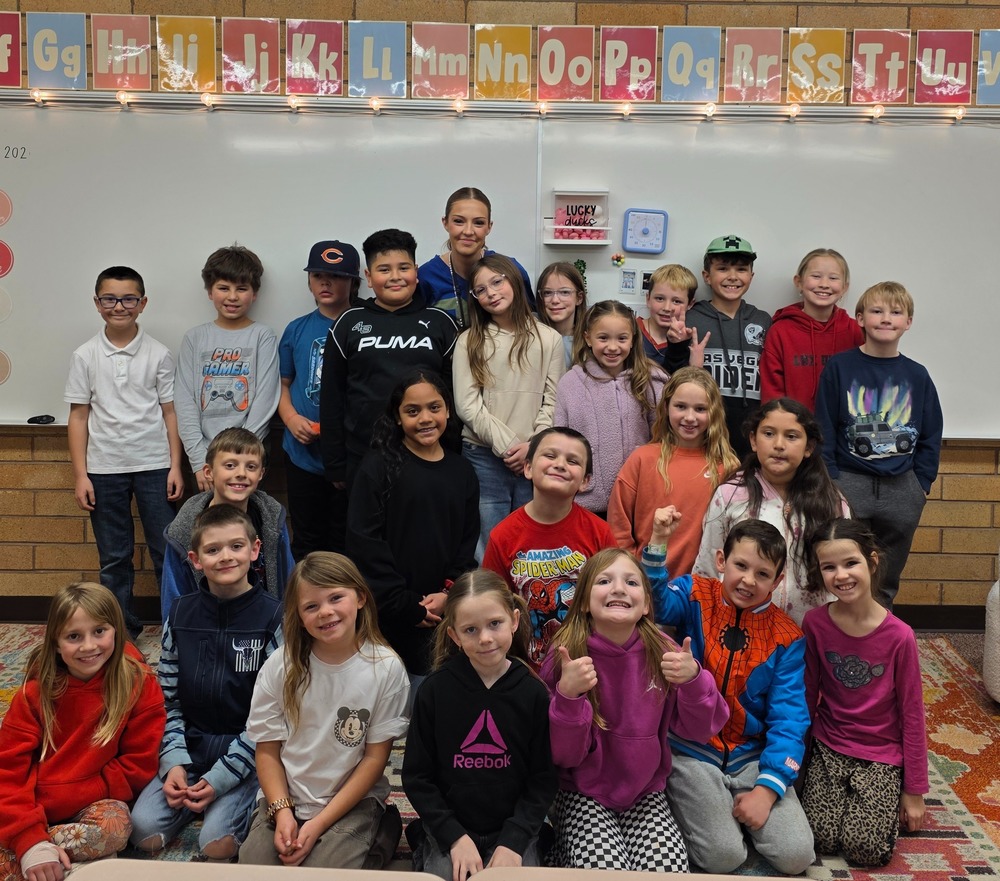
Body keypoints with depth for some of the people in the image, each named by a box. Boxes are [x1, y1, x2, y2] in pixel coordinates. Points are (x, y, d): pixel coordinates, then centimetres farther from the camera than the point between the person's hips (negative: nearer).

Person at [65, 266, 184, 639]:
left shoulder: (159, 354, 0)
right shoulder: (85, 356, 1)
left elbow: (170, 413, 2)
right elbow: (78, 417, 3)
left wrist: (175, 467, -3)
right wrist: (80, 474, -2)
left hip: (154, 466, -1)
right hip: (104, 469, 1)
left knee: (167, 552, 3)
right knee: (113, 558, 10)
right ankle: (122, 631, 22)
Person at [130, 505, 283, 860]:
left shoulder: (272, 618, -10)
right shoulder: (180, 614, 3)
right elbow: (167, 698, 6)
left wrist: (221, 778, -15)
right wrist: (174, 763, -9)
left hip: (243, 755, -3)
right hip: (188, 751, 4)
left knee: (218, 844, -23)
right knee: (143, 832, -17)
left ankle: (233, 803, 7)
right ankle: (195, 798, 10)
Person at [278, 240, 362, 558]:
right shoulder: (297, 330, 7)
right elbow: (284, 383, 13)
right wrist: (291, 418, -6)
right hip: (303, 454, 3)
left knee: (345, 544, 7)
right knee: (306, 543, 13)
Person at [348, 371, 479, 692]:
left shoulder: (462, 472, 10)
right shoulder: (378, 467, -3)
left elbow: (468, 543, 11)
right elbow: (364, 542, -9)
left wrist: (449, 595, -5)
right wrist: (406, 605, -12)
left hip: (443, 616, 3)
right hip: (387, 618, -3)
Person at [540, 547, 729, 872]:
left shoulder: (662, 653, -9)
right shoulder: (565, 659, -16)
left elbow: (699, 730, -4)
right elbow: (564, 755, -13)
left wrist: (693, 679, -23)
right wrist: (568, 696, -32)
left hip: (645, 792, 3)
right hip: (582, 794, -3)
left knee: (668, 869, -17)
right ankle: (567, 847, 10)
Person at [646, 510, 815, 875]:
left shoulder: (786, 638, -1)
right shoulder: (695, 596, -5)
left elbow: (789, 718, -4)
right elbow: (655, 602, -27)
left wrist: (766, 790, -13)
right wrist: (657, 542, -40)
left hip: (751, 755, 3)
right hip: (691, 750, -2)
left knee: (796, 855, -11)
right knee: (723, 855, -18)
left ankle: (741, 807, 16)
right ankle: (685, 803, 12)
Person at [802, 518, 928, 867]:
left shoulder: (899, 636, -15)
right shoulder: (814, 624, -10)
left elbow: (911, 714, -7)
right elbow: (808, 694, 2)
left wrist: (914, 791, -3)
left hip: (882, 755, -1)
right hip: (828, 747, 2)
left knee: (867, 848, -17)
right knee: (822, 839, -15)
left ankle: (890, 798, 14)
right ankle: (850, 794, 16)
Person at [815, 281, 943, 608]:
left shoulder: (917, 375, 4)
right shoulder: (839, 367, -4)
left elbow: (931, 436, 10)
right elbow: (823, 430, -3)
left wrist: (921, 483, 3)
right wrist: (829, 482, -8)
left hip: (902, 489, 3)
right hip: (848, 485, -3)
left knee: (887, 580, 15)